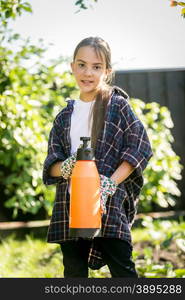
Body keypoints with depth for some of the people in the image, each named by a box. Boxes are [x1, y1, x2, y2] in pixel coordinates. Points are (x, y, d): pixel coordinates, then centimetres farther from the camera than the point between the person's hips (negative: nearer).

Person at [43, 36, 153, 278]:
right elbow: (52, 162, 10)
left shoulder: (117, 105, 2)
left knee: (122, 269, -8)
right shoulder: (65, 117, 14)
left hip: (110, 204, -4)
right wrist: (65, 167, -15)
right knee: (74, 272, 7)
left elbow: (140, 148, -5)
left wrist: (110, 183, -15)